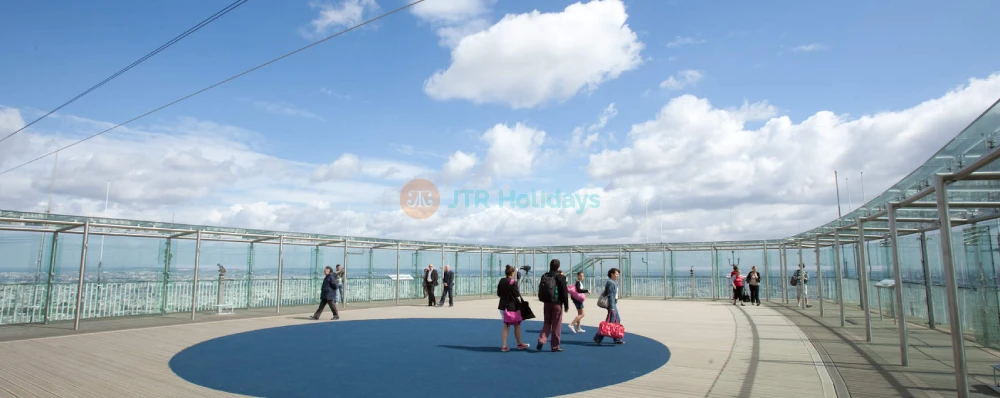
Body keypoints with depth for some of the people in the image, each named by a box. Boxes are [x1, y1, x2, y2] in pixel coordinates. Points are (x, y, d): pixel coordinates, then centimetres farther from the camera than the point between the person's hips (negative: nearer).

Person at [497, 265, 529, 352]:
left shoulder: (501, 281, 4)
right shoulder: (513, 282, -15)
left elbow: (498, 294, 10)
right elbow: (517, 296, -14)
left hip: (503, 306, 6)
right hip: (512, 306, -6)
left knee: (506, 326, 12)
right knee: (517, 325, 11)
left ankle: (504, 346, 8)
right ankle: (519, 344, 24)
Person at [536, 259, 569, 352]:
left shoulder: (544, 276, 3)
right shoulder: (560, 277, -11)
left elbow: (541, 290, 9)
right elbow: (564, 292, -10)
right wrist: (566, 306, -3)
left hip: (546, 303, 4)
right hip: (557, 304, -4)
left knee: (547, 323, 17)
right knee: (556, 325, 5)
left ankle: (541, 340, 1)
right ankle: (555, 346, 10)